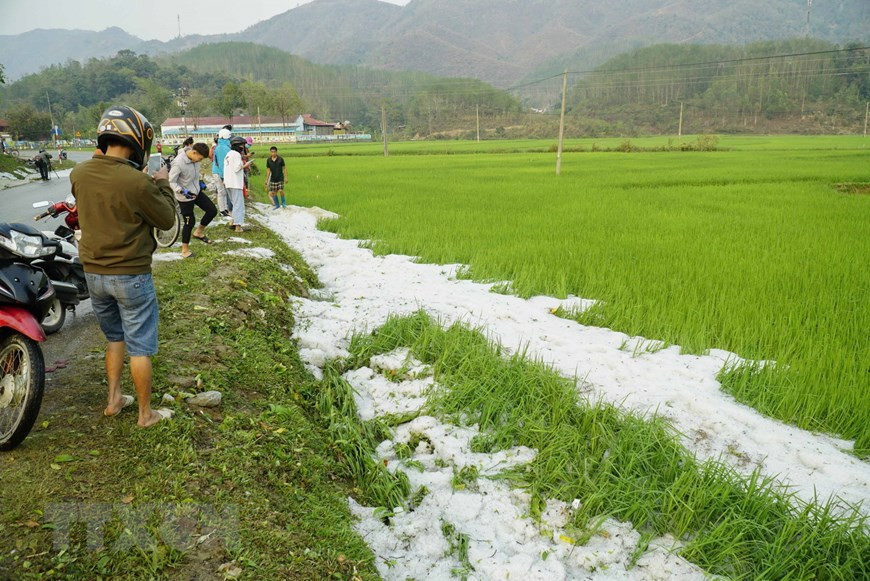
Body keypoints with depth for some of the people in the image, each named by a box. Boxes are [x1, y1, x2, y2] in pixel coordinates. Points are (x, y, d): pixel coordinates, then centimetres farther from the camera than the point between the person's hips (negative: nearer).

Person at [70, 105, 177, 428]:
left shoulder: (79, 174, -4)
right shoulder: (137, 183, -23)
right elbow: (166, 220, -10)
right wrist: (164, 186, 5)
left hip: (93, 273, 6)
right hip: (130, 276, -6)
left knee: (114, 337, 25)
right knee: (140, 347, 7)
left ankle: (114, 400, 34)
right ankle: (145, 414, 19)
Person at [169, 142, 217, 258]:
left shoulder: (194, 157, -10)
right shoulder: (178, 163, -31)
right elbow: (171, 181, -25)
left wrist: (199, 182, 13)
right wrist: (182, 191, -35)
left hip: (196, 191, 7)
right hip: (185, 196, -7)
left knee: (212, 210, 6)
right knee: (189, 222, 2)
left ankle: (199, 232, 28)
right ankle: (185, 249, 20)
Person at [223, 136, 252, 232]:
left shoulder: (228, 155, 17)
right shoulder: (236, 154, -11)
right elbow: (236, 168, -18)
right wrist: (245, 165, -4)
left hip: (228, 183, 9)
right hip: (235, 183, -9)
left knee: (235, 204, 20)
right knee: (239, 205, -7)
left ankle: (233, 222, 18)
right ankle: (238, 226, -9)